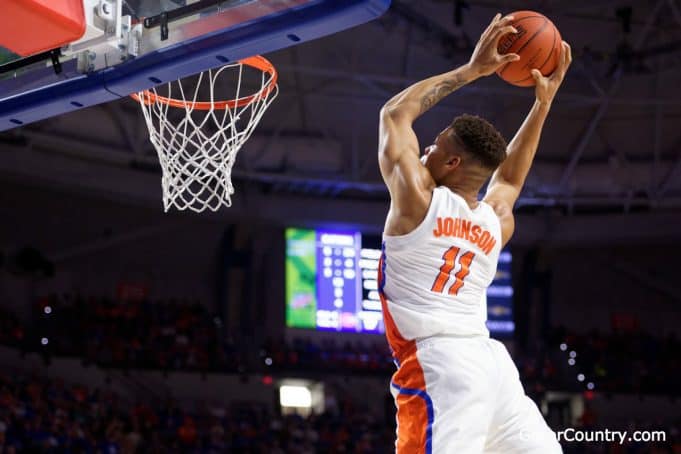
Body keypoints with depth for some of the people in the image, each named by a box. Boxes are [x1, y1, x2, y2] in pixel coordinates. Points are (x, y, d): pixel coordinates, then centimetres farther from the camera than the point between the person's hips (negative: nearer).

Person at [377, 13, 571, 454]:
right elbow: (509, 175, 39)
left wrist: (470, 70, 17)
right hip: (491, 360, 6)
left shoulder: (418, 199, 0)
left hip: (438, 363, -6)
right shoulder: (498, 221, 16)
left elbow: (396, 112, 14)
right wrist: (544, 101, 41)